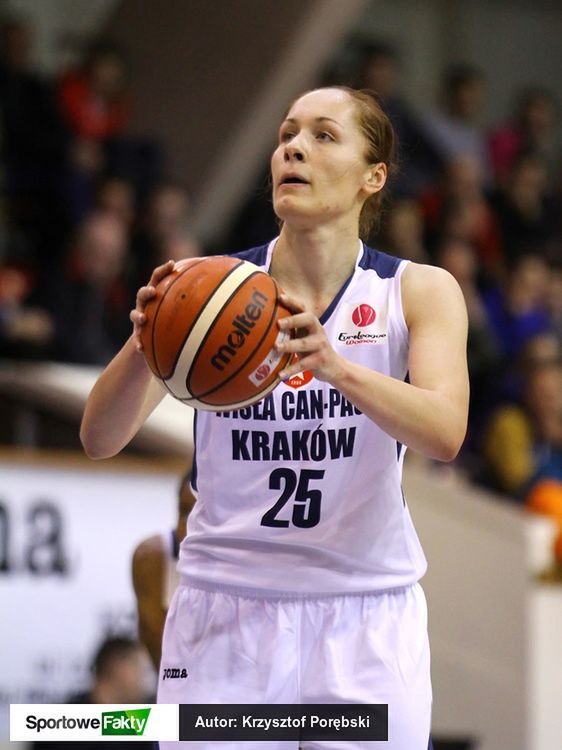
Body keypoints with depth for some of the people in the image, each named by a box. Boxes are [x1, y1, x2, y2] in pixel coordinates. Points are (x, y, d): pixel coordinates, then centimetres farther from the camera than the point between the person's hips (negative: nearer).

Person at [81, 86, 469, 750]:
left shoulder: (421, 292, -2)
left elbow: (444, 434, -21)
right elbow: (99, 439, -11)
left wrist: (335, 366, -38)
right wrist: (145, 345, -32)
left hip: (365, 624, 0)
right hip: (224, 618, 0)